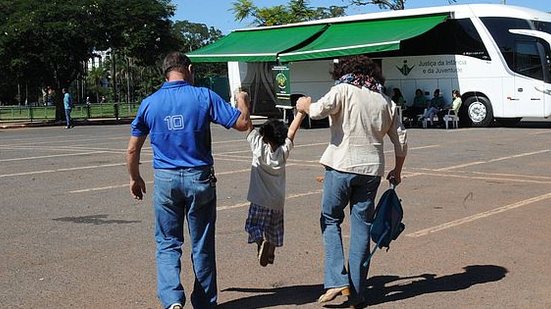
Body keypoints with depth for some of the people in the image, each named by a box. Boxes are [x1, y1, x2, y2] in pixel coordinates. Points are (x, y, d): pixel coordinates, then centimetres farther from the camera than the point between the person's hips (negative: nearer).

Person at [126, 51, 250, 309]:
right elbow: (242, 123, -5)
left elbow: (132, 149, 8)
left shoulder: (149, 103, 2)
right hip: (199, 178, -1)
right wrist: (242, 101, 16)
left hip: (165, 180, 1)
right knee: (202, 245, 11)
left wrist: (135, 179, 23)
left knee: (168, 244, 11)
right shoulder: (204, 97, -5)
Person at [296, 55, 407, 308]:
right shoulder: (386, 102, 14)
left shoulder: (344, 90, -1)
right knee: (362, 226, 9)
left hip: (342, 165, -4)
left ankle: (337, 281, -2)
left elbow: (319, 110, -18)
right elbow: (401, 141, 15)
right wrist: (397, 171, 27)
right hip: (372, 169, 4)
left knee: (330, 220, 10)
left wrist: (305, 106, 5)